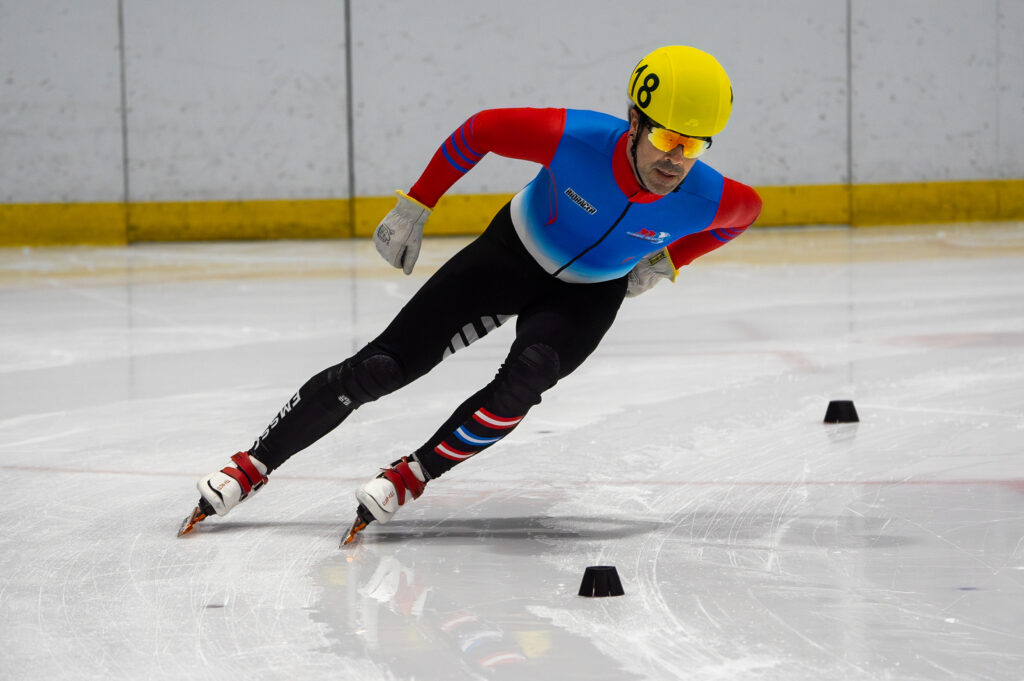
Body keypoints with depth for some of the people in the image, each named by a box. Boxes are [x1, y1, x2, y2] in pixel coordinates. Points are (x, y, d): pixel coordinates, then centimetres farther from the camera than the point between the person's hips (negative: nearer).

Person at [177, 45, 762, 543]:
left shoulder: (707, 200, -29)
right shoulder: (575, 139, -35)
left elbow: (749, 209, -3)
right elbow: (482, 130, -17)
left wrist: (668, 262, -5)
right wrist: (414, 208, -10)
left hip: (587, 297, 1)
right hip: (513, 254, -1)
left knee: (525, 378, -31)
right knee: (382, 367, -6)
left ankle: (412, 477, -13)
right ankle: (254, 468, 8)